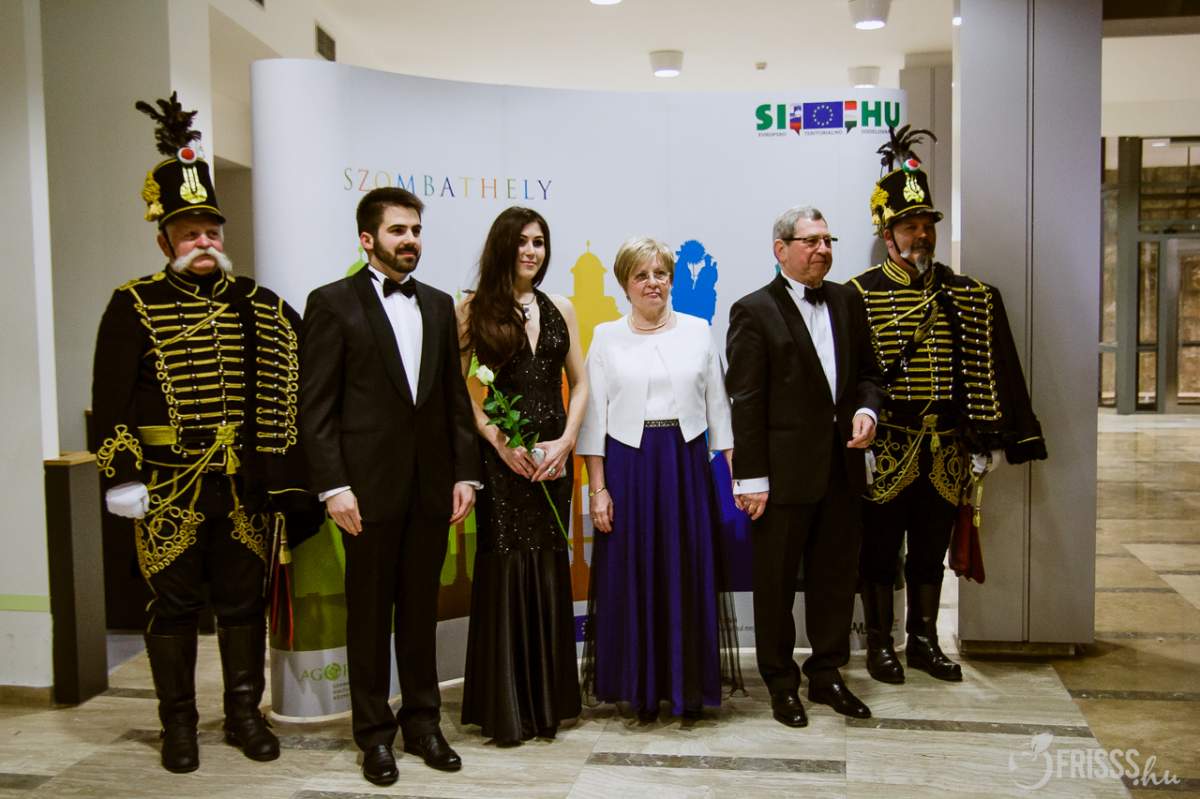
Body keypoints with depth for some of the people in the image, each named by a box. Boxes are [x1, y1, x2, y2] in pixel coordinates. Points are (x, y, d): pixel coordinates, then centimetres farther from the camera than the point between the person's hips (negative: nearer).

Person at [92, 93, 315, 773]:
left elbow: (295, 377, 11)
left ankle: (245, 713, 25)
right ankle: (179, 724, 21)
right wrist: (122, 476, -10)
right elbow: (111, 398, -4)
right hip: (169, 485, -2)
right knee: (175, 603, 8)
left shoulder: (261, 305, 8)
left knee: (245, 600, 11)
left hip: (247, 486, 3)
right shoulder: (136, 306, 0)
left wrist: (286, 473, 3)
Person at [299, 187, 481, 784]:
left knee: (421, 609, 13)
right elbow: (316, 405, -7)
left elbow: (455, 397, 12)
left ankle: (422, 721, 26)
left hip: (431, 486, 4)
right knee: (369, 613, 7)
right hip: (370, 485, -4)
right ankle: (375, 732, 21)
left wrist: (465, 472, 5)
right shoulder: (333, 303, -2)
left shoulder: (438, 305, 12)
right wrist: (333, 485, -13)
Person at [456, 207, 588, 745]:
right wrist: (499, 441, -13)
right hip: (500, 455, -3)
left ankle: (547, 700, 20)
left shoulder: (560, 309, 11)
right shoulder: (474, 310, 1)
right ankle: (503, 707, 11)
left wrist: (565, 441, -4)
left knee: (550, 569, 7)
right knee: (504, 569, -1)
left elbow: (580, 383, 10)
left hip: (553, 454, 3)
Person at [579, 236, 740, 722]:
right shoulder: (607, 337, 3)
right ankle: (641, 688, 20)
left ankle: (690, 686, 21)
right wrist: (597, 488, -5)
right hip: (628, 467, -1)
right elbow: (594, 415, 0)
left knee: (690, 576, 6)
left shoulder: (698, 330, 7)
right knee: (632, 577, 5)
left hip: (687, 465, 1)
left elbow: (717, 405, 8)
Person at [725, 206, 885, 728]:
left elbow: (867, 373, 17)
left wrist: (866, 409, -6)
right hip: (785, 469, -5)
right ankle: (781, 683, 24)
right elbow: (745, 402, -11)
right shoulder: (754, 311, -8)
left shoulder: (847, 302, 10)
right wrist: (751, 478, -13)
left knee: (836, 576, 14)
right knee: (776, 581, 7)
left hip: (841, 466, 6)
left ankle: (827, 674, 31)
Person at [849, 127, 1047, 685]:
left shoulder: (970, 297, 6)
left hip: (945, 452, 4)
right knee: (880, 551, 8)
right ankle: (879, 644, 22)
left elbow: (993, 375, 7)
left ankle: (924, 641, 29)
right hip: (887, 450, -4)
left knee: (930, 551, 15)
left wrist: (986, 442, 3)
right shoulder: (861, 296, -7)